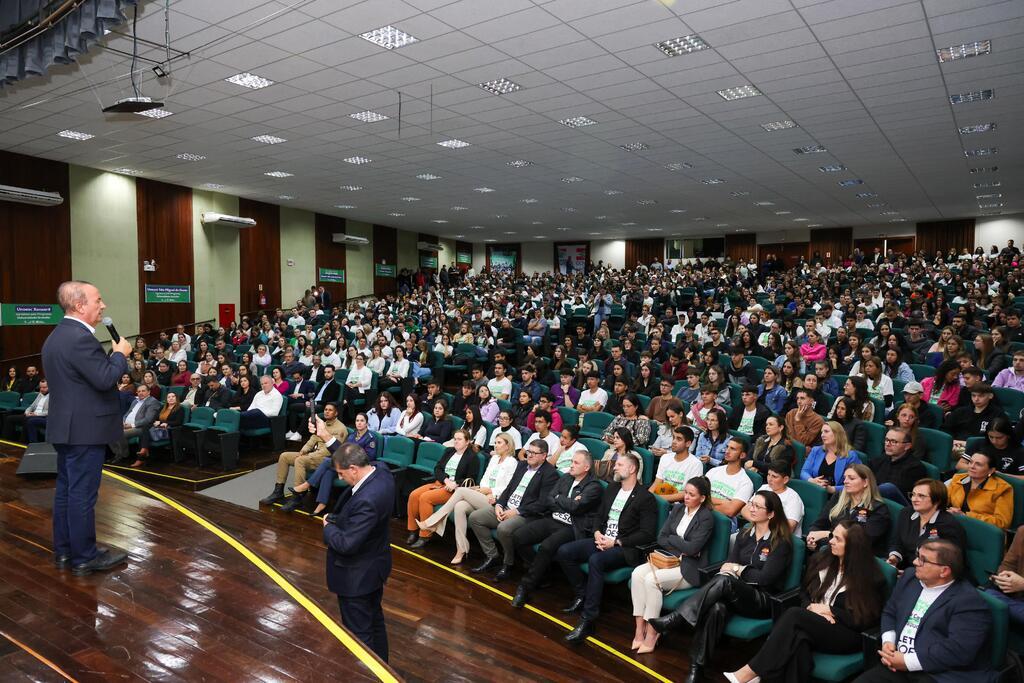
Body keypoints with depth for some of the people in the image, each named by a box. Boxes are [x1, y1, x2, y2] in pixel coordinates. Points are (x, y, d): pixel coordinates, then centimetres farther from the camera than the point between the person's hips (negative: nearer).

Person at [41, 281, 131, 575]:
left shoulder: (56, 336, 13)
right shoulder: (81, 338, -21)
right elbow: (105, 379, -25)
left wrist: (111, 355, 14)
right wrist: (120, 354, -11)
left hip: (66, 426, 10)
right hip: (84, 428, -10)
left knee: (66, 489, 16)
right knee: (82, 494, -2)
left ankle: (63, 551, 26)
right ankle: (84, 557, 7)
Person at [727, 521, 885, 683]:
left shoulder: (869, 576, -4)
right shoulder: (821, 561, 11)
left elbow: (864, 620, -7)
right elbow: (804, 592, 18)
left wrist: (829, 610, -10)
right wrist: (812, 608, -3)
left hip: (846, 635, -4)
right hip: (815, 627, 4)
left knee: (794, 614, -31)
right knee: (798, 637, -36)